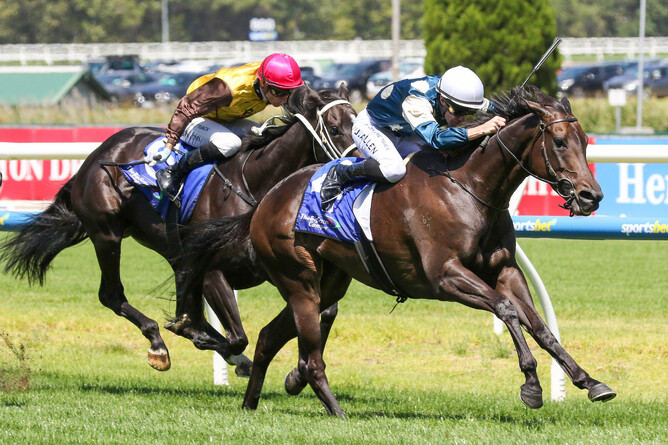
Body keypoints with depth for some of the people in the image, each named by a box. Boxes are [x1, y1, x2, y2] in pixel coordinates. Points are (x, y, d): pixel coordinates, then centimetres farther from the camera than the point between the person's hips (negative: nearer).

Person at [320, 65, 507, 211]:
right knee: (394, 169, -35)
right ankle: (340, 174, -11)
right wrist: (481, 130, -63)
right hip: (371, 127, -8)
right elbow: (435, 137, -57)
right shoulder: (415, 101, -43)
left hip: (403, 135, 8)